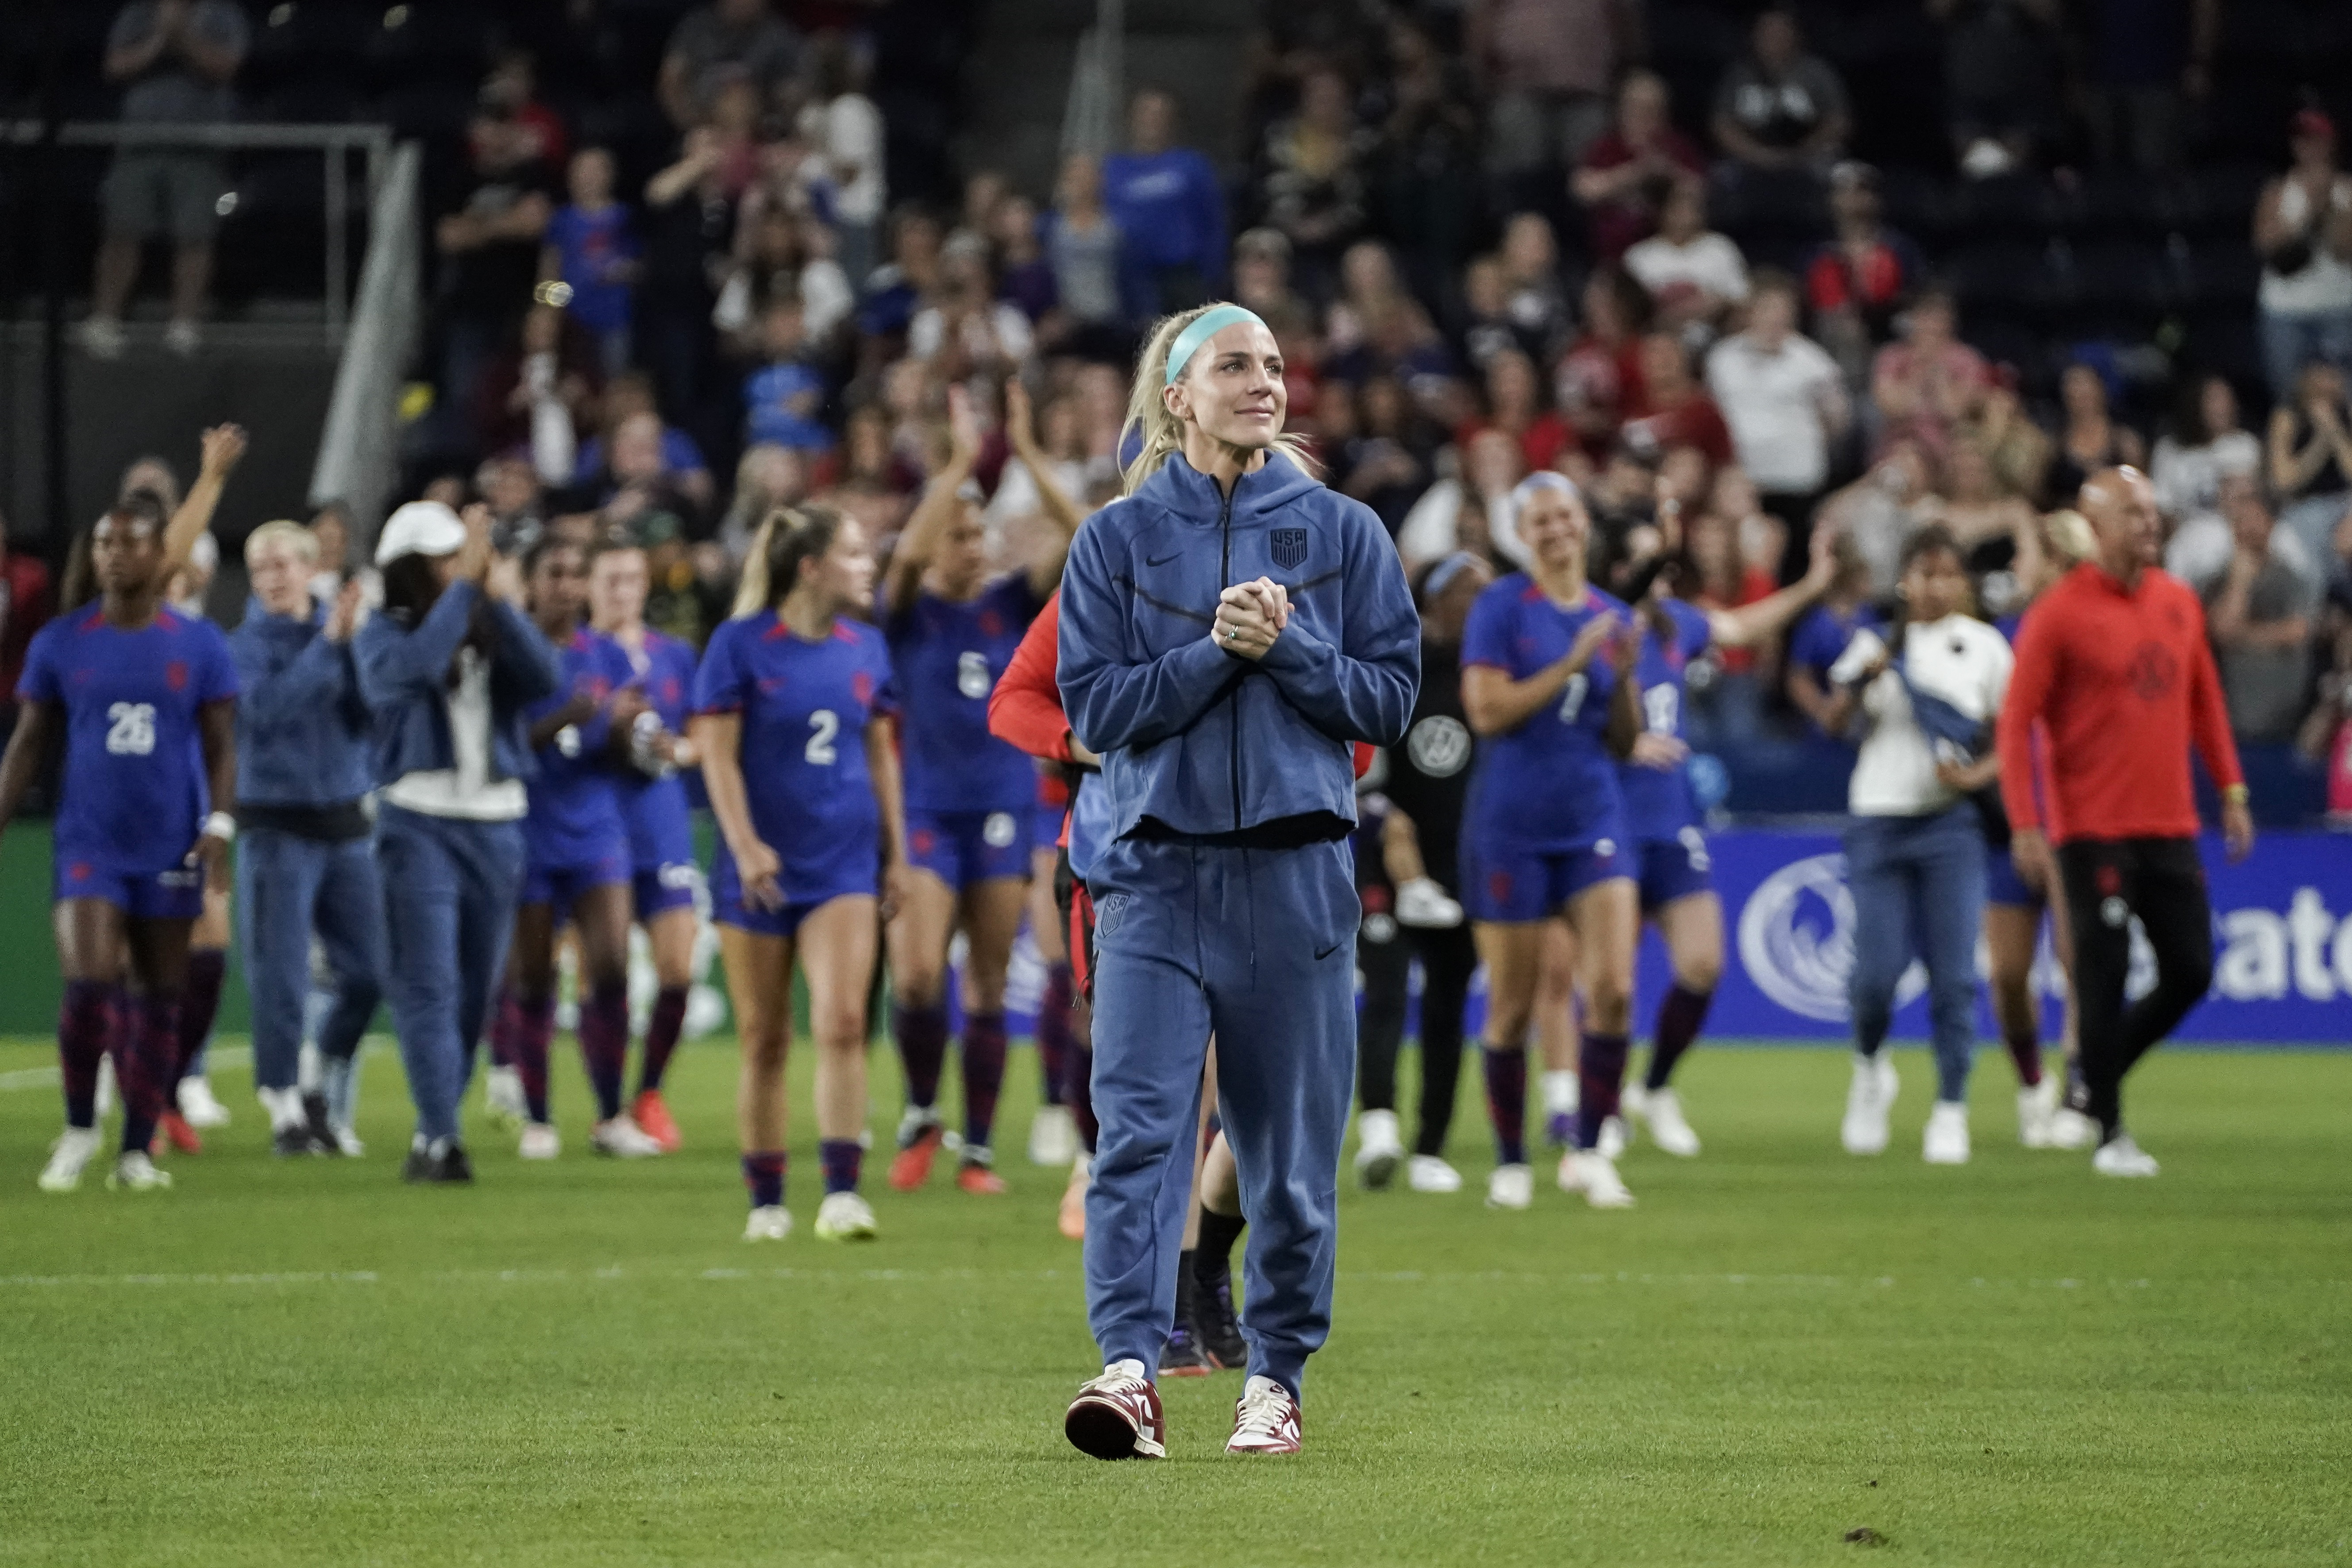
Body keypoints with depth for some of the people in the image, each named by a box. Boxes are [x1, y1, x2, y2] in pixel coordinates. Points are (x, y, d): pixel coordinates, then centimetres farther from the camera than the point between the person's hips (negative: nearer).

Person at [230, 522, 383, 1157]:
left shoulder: (340, 626, 6)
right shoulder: (245, 645, -3)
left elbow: (369, 716, -3)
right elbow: (267, 708, -21)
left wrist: (354, 646, -16)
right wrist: (327, 643, -22)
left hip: (346, 823, 4)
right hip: (279, 828, -4)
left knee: (366, 974, 2)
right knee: (281, 980, -5)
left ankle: (327, 1099, 20)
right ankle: (285, 1111, 5)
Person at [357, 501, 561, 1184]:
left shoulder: (489, 632, 9)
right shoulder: (382, 636, 0)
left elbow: (545, 677, -9)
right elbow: (416, 663, -22)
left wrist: (496, 596, -13)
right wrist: (466, 584, -16)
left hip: (497, 825, 4)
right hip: (420, 824, -4)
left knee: (475, 990, 8)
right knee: (428, 987, -11)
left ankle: (433, 1136, 19)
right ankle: (441, 1139, -16)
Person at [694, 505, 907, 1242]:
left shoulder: (865, 647, 7)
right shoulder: (742, 644, -6)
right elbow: (717, 752, -8)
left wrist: (896, 851, 14)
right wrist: (745, 844, -16)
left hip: (843, 862, 2)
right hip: (761, 867, -2)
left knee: (842, 1021, -15)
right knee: (764, 1042, 5)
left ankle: (841, 1193, -17)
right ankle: (767, 1202, 14)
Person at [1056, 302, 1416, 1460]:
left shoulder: (1342, 534, 7)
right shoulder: (1119, 539, 6)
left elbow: (1390, 700, 4)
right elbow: (1094, 706, -1)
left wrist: (1287, 647, -11)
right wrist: (1216, 651, -12)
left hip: (1293, 872, 1)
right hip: (1156, 871, -1)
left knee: (1291, 1146, 5)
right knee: (1138, 1125, -14)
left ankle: (1276, 1376, 16)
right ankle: (1129, 1369, -21)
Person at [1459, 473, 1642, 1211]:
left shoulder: (1612, 617, 10)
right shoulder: (1500, 607, -3)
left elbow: (1624, 742, 12)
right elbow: (1487, 710, -14)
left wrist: (1625, 677, -6)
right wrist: (1572, 664, -15)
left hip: (1593, 822, 3)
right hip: (1511, 827, -3)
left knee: (1613, 989, -12)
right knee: (1511, 1005, 3)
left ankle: (1588, 1151, 0)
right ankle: (1510, 1162, 16)